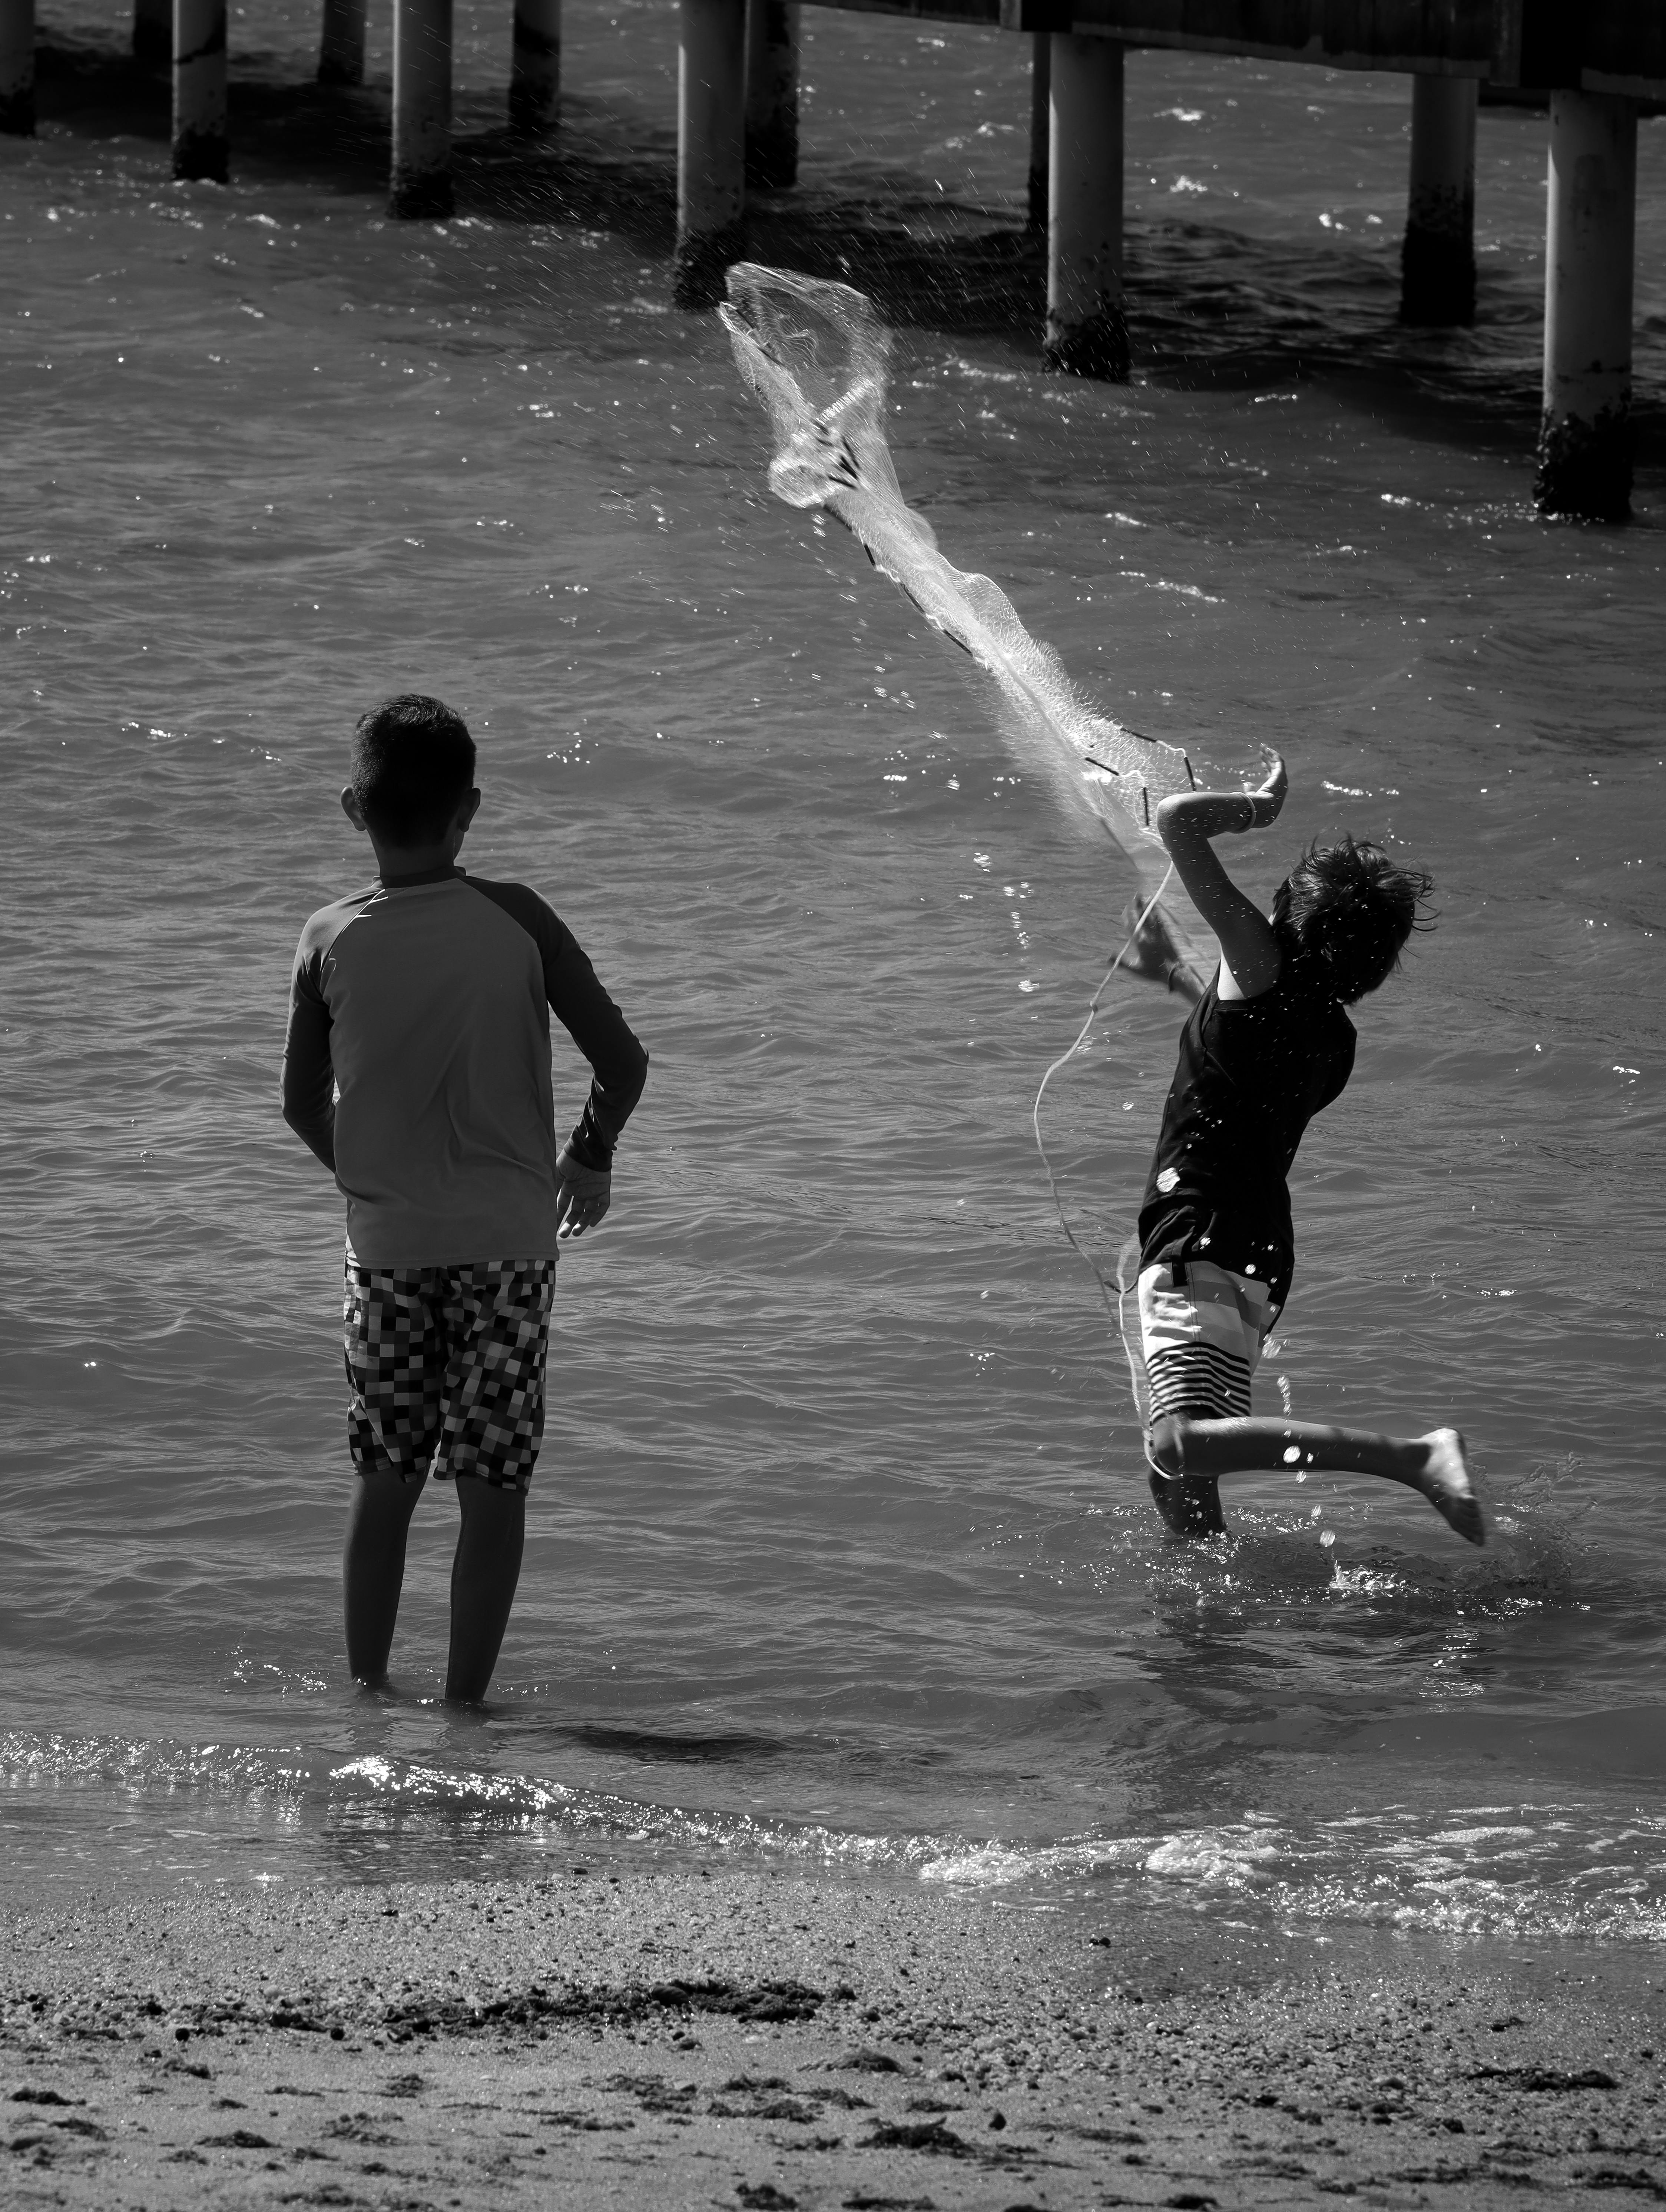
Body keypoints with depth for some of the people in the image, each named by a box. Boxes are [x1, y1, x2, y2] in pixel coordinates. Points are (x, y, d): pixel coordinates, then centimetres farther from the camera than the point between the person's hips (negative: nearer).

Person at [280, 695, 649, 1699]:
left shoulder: (330, 942, -4)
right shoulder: (515, 922, -9)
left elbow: (305, 1106, 4)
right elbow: (623, 1061, -9)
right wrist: (592, 1156, 10)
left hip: (386, 1241, 2)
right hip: (508, 1235, -2)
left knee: (385, 1479, 14)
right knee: (493, 1486, 4)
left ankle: (366, 1693, 16)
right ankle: (466, 1702, 3)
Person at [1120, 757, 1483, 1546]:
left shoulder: (1265, 964, -7)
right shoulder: (1333, 1037, 17)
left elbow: (1177, 822, -10)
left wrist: (1260, 806, 8)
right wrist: (1175, 975, 55)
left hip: (1205, 1245, -10)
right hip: (1259, 1252, 10)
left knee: (1181, 1444, -28)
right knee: (1180, 1484, 19)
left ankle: (1418, 1456, -32)